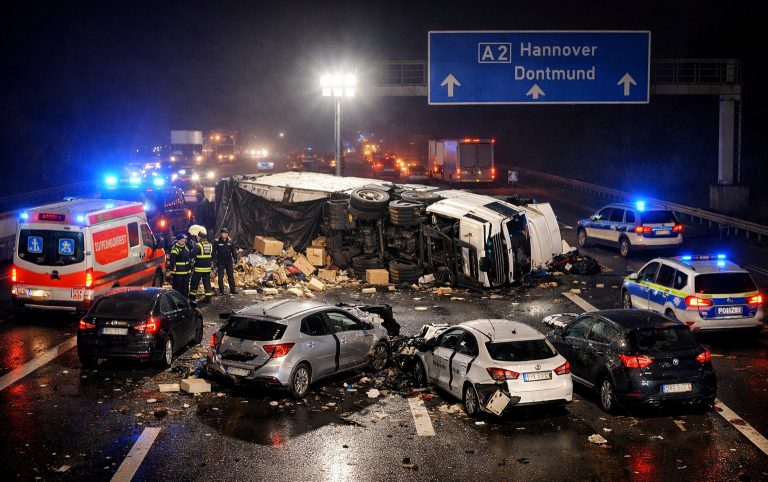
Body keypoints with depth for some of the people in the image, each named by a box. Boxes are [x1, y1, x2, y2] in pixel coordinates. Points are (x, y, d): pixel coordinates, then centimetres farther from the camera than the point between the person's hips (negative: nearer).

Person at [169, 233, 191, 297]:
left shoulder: (186, 248, 14)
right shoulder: (175, 249, -14)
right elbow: (172, 261, -21)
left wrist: (190, 267, 24)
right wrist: (173, 269, -25)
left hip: (186, 272, 9)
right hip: (178, 273, -9)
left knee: (185, 287, 15)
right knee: (177, 288, -4)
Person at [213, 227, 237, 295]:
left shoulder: (230, 241, 4)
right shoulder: (217, 242, -5)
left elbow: (233, 251, 9)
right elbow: (214, 251, -5)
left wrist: (235, 258, 1)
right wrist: (215, 259, -13)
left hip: (229, 261, 3)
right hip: (220, 262, -3)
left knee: (231, 275, 7)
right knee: (220, 276, 1)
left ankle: (232, 290, 12)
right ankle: (221, 291, 8)